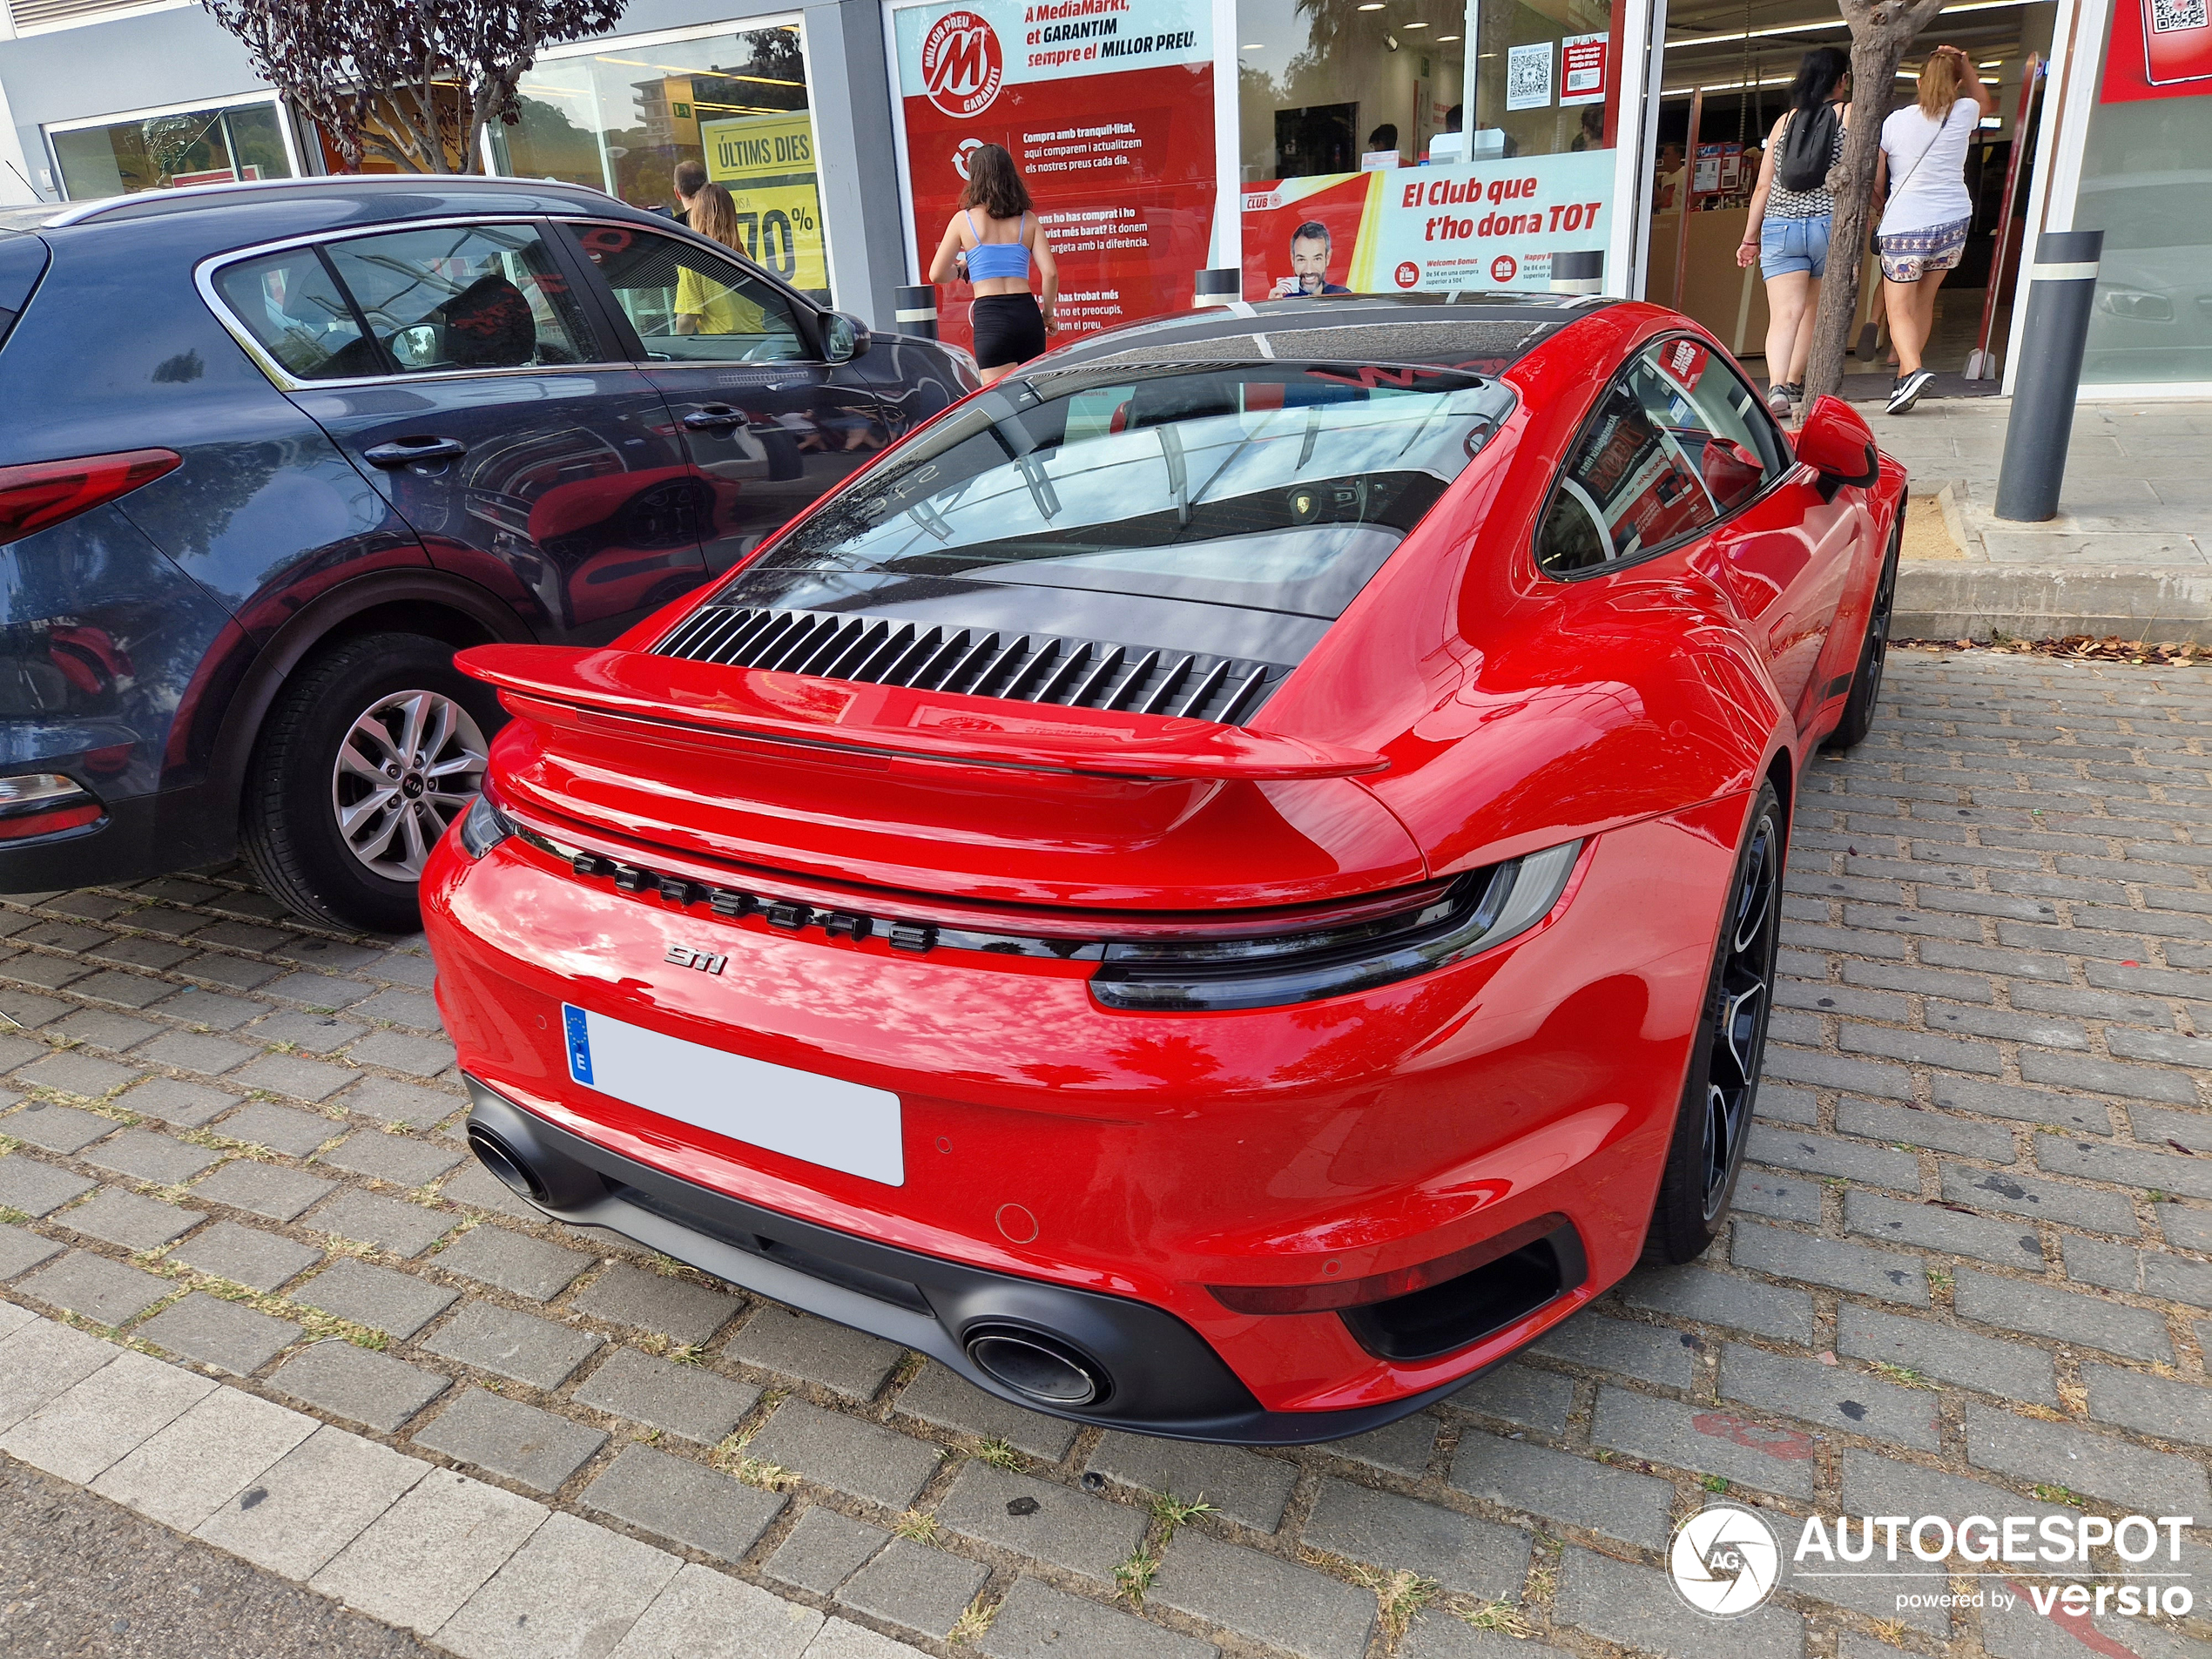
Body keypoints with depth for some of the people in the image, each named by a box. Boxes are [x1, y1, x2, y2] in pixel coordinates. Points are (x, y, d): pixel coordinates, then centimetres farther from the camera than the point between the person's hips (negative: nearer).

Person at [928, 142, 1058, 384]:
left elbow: (937, 275, 4)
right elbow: (1050, 273, 1)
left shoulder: (963, 220, 3)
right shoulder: (1028, 219, 8)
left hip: (990, 318, -3)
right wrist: (1048, 314, 16)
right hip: (1027, 313, 3)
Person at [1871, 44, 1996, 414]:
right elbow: (1985, 100, 31)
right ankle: (1906, 373, 21)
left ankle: (1913, 369, -28)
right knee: (1923, 301, 17)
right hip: (1954, 220, 3)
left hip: (1904, 225, -3)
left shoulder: (1893, 123, -4)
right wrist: (1964, 62, 21)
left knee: (1899, 309, -3)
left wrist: (1883, 211, 21)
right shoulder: (1964, 114, 4)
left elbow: (1875, 185, 1)